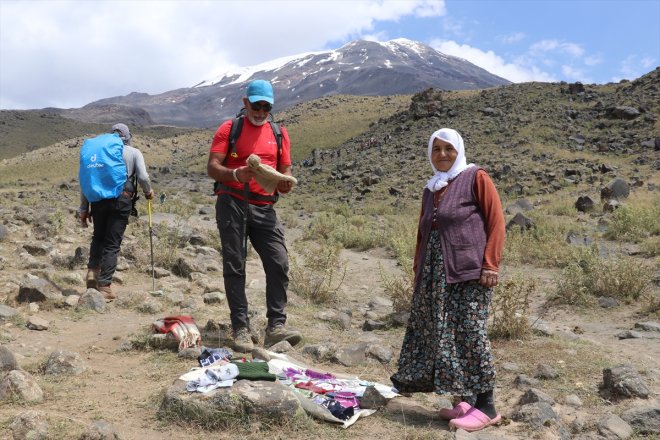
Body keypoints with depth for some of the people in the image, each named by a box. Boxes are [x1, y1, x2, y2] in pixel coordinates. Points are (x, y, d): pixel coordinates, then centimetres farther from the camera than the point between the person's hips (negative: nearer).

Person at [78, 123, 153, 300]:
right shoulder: (134, 152, 10)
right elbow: (143, 177, -4)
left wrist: (83, 209, 14)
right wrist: (148, 192, 17)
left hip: (98, 198, 3)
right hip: (121, 199, -3)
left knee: (98, 237, 24)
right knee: (112, 243, 2)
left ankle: (92, 271, 8)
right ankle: (104, 286, 0)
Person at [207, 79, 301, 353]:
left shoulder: (279, 133, 14)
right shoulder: (229, 128, 3)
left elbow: (285, 171, 14)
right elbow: (212, 168, -4)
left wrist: (285, 183, -11)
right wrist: (235, 174, -25)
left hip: (265, 207, 3)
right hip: (232, 204, -3)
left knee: (279, 264, -8)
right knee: (234, 267, -1)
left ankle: (276, 327, -3)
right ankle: (241, 330, 4)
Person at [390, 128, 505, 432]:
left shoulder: (475, 178, 0)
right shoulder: (430, 189, 18)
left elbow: (496, 221, -6)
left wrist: (490, 264, -13)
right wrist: (418, 266, 15)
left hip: (469, 271, -7)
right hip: (436, 274, 7)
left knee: (469, 333, -9)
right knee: (437, 333, 5)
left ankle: (486, 405, 2)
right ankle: (467, 400, 15)